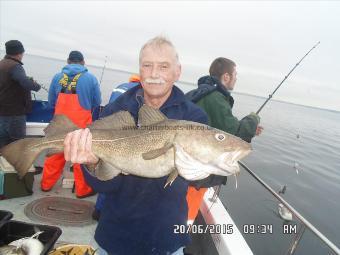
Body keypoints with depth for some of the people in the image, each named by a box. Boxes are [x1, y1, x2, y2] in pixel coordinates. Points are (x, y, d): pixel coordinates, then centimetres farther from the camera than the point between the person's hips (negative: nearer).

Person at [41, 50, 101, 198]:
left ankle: (46, 183, 31)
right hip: (81, 123, -3)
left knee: (56, 153, 17)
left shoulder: (57, 77, 4)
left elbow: (51, 102, 9)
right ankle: (83, 189, 18)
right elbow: (97, 103, 1)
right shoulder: (91, 78, -3)